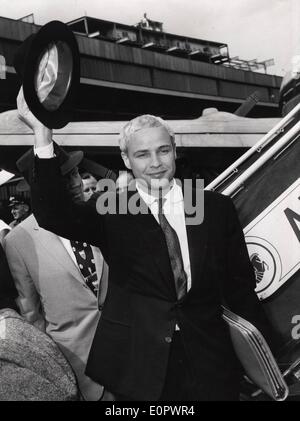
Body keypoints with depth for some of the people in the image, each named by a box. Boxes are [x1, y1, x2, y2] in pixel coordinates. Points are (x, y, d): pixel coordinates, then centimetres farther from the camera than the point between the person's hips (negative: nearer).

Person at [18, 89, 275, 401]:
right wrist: (42, 134, -29)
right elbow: (53, 215, -20)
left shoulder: (217, 208, 1)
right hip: (137, 367, -1)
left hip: (210, 367, 2)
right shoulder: (112, 214, -3)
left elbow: (239, 287, 6)